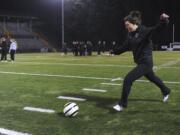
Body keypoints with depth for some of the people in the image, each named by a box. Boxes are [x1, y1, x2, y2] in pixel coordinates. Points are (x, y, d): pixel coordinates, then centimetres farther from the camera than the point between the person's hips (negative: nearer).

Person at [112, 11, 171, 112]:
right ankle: (166, 91, 56)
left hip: (146, 63, -9)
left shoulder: (144, 31, -19)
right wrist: (114, 52, 19)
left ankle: (122, 104, -2)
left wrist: (164, 20, -50)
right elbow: (126, 47, 17)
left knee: (128, 79, -16)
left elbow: (158, 28, -31)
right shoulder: (130, 34, 4)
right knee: (152, 78, 29)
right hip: (141, 62, 9)